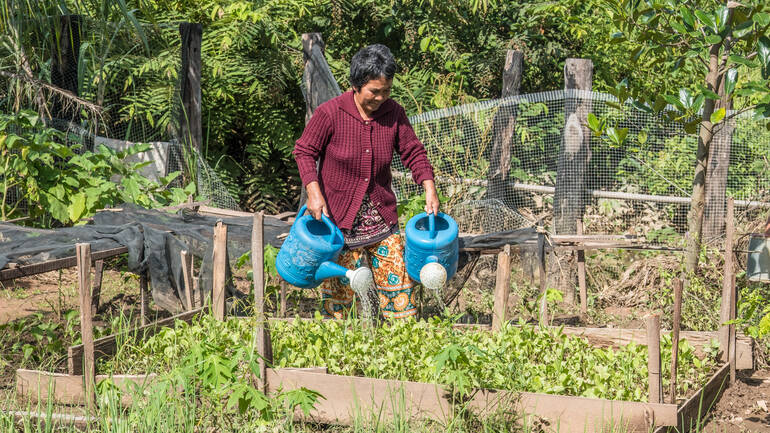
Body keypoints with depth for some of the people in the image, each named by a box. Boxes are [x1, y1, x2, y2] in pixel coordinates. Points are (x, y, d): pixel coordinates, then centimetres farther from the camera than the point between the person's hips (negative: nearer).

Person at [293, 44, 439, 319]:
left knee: (398, 281, 2)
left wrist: (429, 189, -7)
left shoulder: (394, 113, -1)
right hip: (339, 217, -4)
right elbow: (304, 151, -6)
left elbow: (413, 152, 7)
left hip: (382, 218, 4)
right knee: (340, 287, 0)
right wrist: (313, 191, -18)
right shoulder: (329, 113, -13)